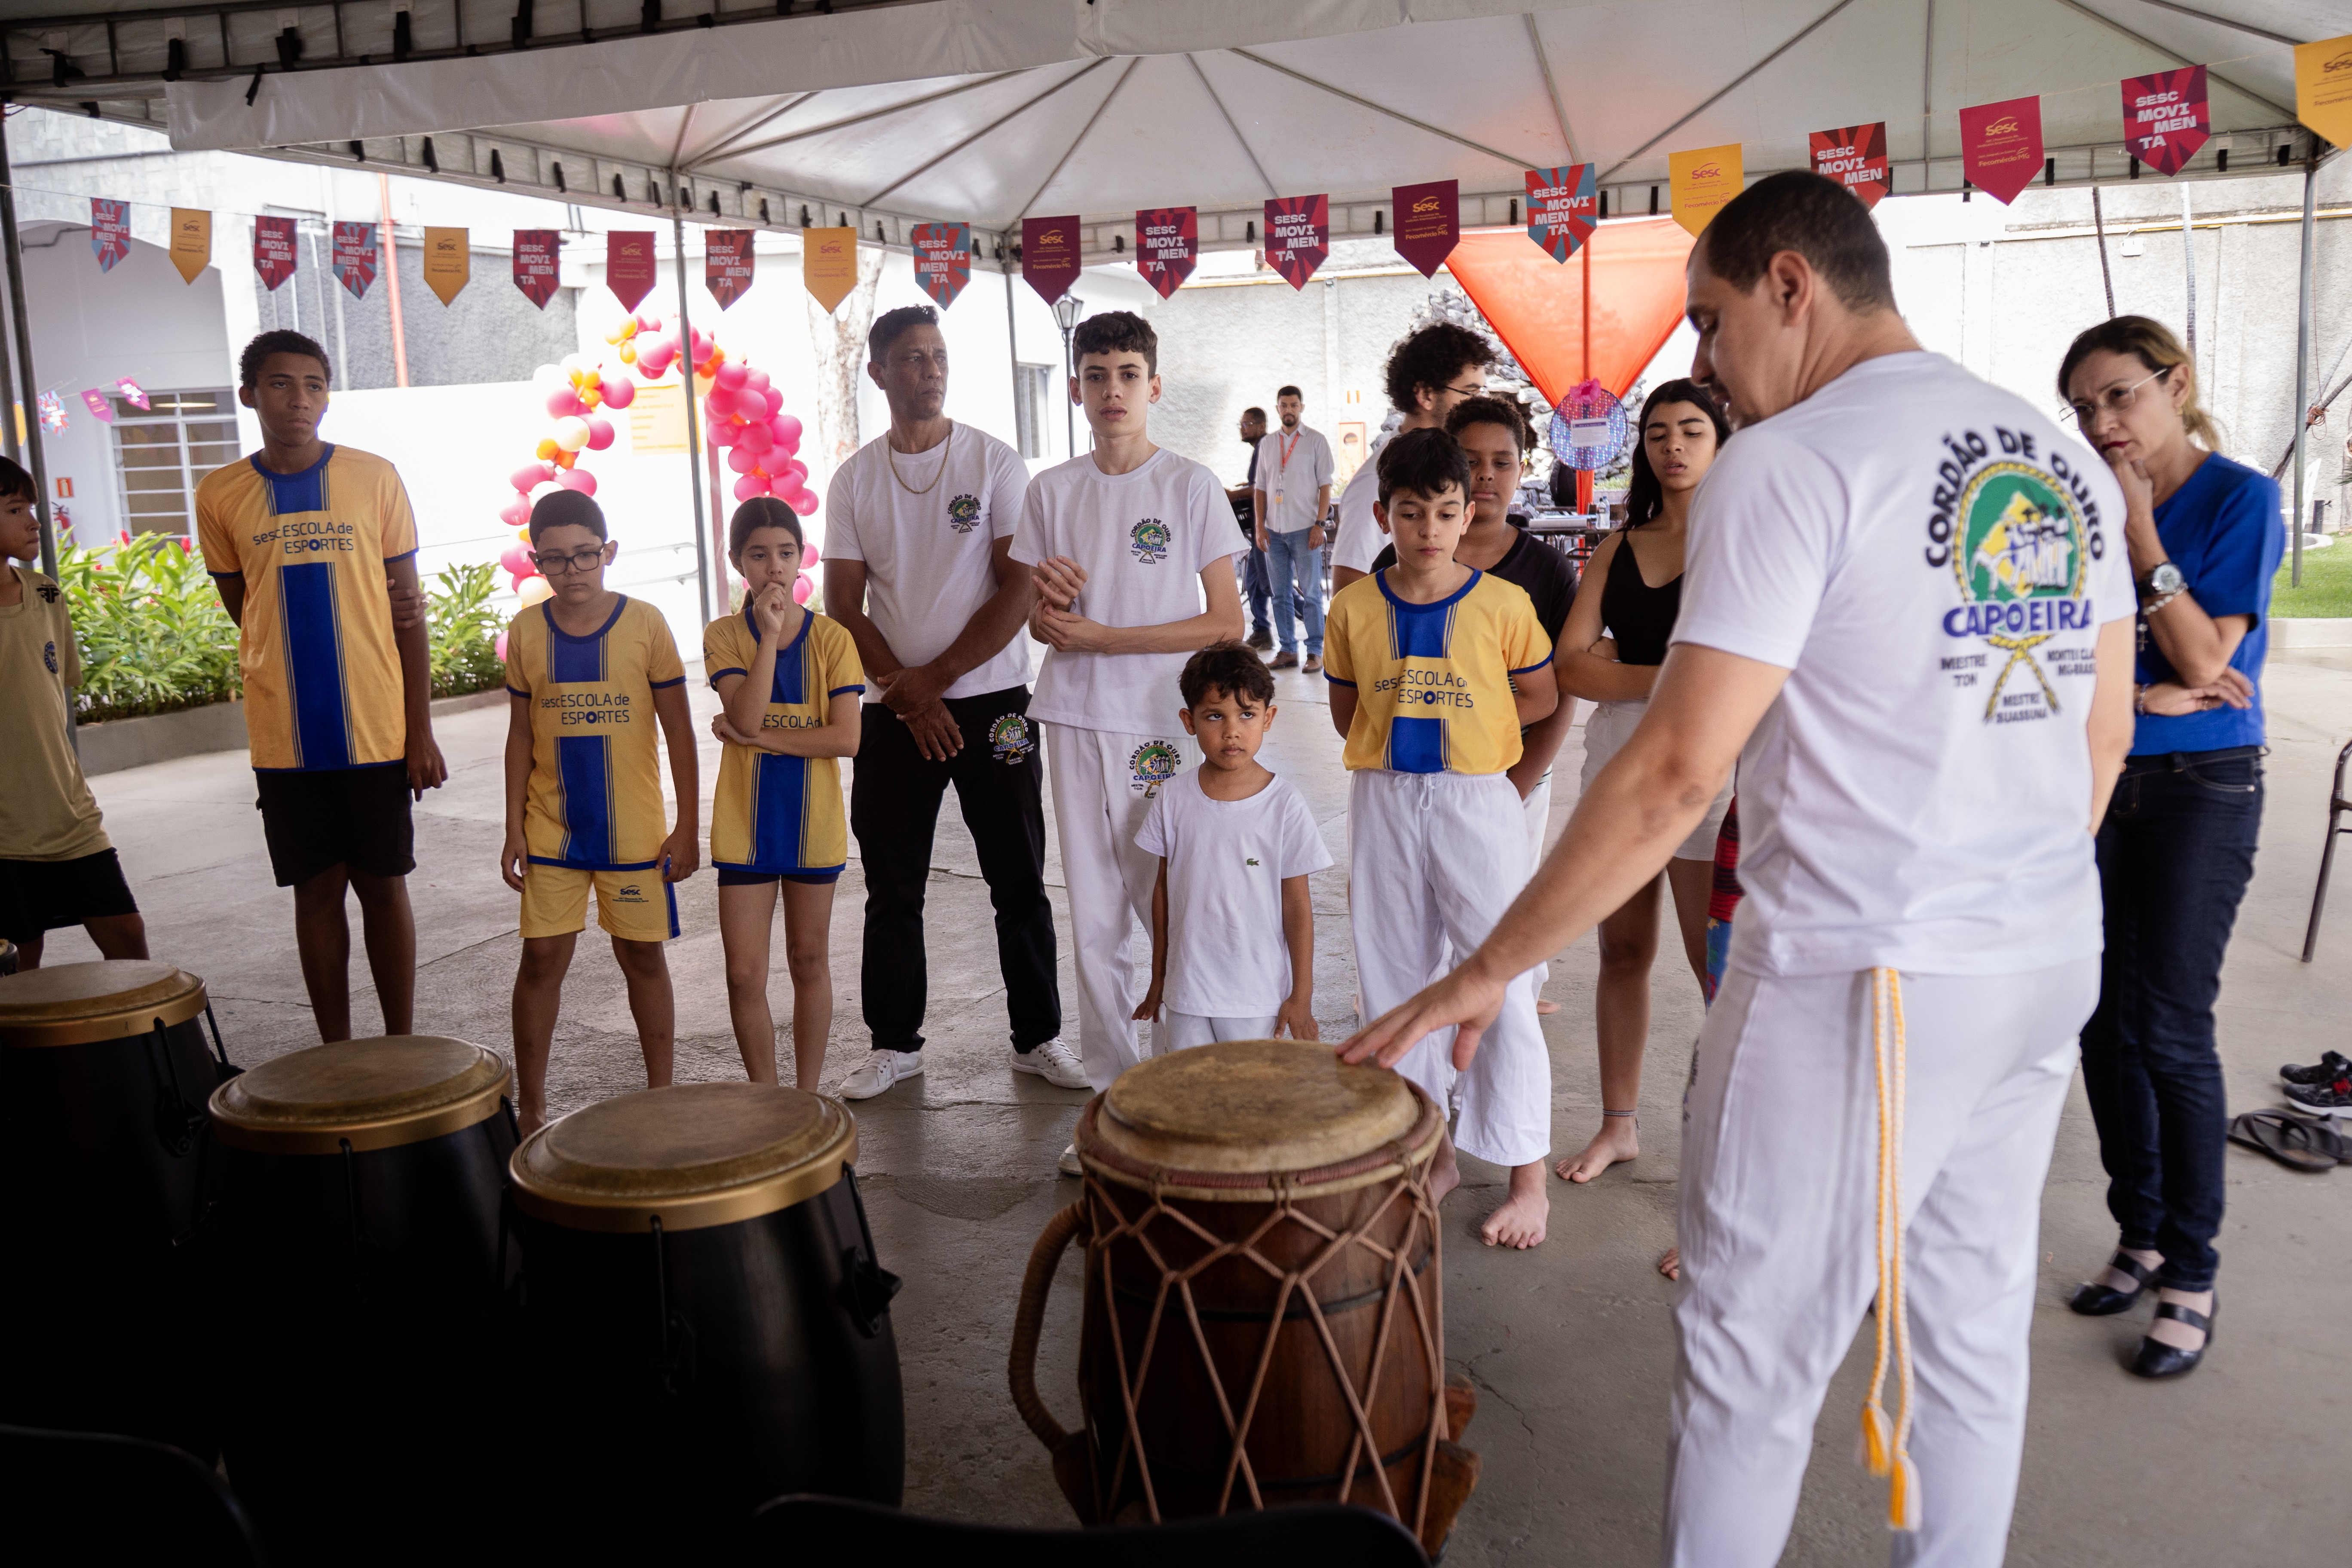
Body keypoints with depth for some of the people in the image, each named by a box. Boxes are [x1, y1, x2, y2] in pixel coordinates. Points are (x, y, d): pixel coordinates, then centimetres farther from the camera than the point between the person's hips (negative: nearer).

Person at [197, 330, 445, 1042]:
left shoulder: (374, 478, -1)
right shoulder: (219, 495, 3)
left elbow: (408, 609, 0)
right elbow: (243, 609, 15)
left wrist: (421, 730, -4)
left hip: (376, 730, -1)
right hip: (284, 737, 1)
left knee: (384, 888, 6)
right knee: (317, 892, 8)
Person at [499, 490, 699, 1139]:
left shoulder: (645, 624, -7)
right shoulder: (527, 631, 1)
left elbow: (678, 730, -3)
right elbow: (521, 735, 7)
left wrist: (687, 826, -4)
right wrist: (513, 829, 4)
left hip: (634, 830, -2)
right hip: (552, 830, 2)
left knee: (643, 957, 8)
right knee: (542, 958, 2)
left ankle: (661, 1094, 20)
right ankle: (531, 1107, 13)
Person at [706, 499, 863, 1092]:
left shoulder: (831, 638, -3)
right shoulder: (725, 635, -3)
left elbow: (846, 738, -12)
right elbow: (745, 716, -20)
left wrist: (760, 738, -15)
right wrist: (769, 632, -22)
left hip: (812, 821, 0)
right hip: (746, 823, 0)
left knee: (809, 962, 13)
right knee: (745, 976, 0)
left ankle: (808, 1096, 26)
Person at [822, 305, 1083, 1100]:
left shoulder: (996, 463, -1)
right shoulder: (855, 480, 6)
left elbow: (1019, 591, -7)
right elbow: (844, 604, 3)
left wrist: (934, 678, -10)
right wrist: (908, 694, -8)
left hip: (992, 703, -2)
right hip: (892, 712, 2)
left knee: (1019, 882, 4)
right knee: (892, 889, 8)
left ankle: (1038, 1036, 17)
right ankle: (894, 1041, 21)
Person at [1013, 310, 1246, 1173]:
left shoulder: (1190, 485, -3)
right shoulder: (1053, 491, 8)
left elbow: (1226, 621, -6)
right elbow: (1040, 620, 14)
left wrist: (1102, 636, -12)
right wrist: (1045, 593, -11)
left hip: (1166, 724, -3)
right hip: (1078, 719, 4)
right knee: (1094, 923, 8)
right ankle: (1115, 1096, 18)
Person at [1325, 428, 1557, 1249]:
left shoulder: (1502, 604, -4)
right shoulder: (1354, 607, 2)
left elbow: (1540, 696, 6)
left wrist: (1461, 725, 0)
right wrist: (1395, 743, 1)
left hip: (1477, 798, -3)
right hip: (1383, 803, 3)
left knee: (1503, 986, -5)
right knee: (1393, 982, 10)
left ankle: (1528, 1179, 7)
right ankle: (1433, 1154, 26)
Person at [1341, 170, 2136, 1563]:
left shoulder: (1794, 462, -13)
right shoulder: (2066, 459, 10)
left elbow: (1680, 773, -18)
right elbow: (2106, 735, 16)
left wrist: (1493, 968, -12)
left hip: (1860, 982, -8)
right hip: (2049, 972, 8)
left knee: (1752, 1353, 5)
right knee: (1975, 1334, 18)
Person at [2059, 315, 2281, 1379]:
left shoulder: (2239, 499, -8)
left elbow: (2204, 661, -15)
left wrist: (2142, 532, -15)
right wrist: (2148, 698, -13)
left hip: (2200, 790, -5)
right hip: (2098, 781, 5)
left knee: (2171, 1030, -5)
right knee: (2104, 1022, 8)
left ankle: (2191, 1278, 8)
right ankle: (2141, 1238, 23)